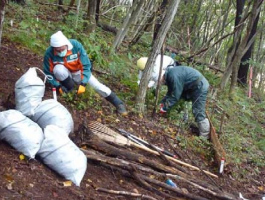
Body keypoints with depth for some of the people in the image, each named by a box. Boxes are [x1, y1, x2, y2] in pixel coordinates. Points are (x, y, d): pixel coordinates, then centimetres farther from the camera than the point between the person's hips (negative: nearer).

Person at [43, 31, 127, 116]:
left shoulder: (76, 45, -30)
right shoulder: (49, 53, -28)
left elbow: (86, 66, -23)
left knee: (97, 86, -15)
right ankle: (70, 88, -9)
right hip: (65, 74, 0)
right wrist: (58, 86, -25)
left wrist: (83, 83, -30)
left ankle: (118, 103, -1)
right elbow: (48, 73, -15)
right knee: (58, 69, -33)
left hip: (78, 72, 0)